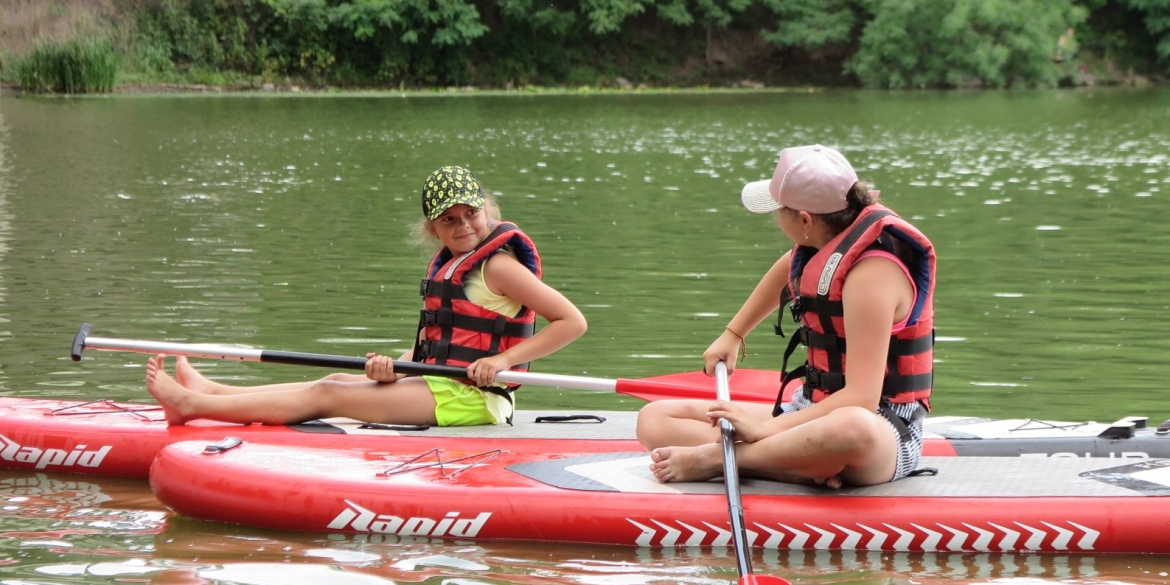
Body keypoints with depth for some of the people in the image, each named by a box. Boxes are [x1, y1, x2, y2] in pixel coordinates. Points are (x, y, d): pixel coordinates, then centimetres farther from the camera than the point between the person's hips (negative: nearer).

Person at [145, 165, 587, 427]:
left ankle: (194, 405, -6)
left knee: (327, 395, -7)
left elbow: (573, 321, -16)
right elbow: (430, 345, 14)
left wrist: (504, 361, -20)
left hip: (469, 398, -9)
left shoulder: (498, 265, -10)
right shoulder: (446, 267, 17)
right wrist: (392, 367, -6)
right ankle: (208, 394, 12)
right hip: (441, 388, 9)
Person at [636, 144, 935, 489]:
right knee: (655, 420, -5)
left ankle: (713, 459, -29)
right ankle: (807, 469, -25)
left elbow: (861, 399, -28)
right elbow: (787, 271, 32)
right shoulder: (822, 243, 4)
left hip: (883, 427, -9)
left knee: (853, 428, -49)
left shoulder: (871, 272, -21)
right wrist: (732, 334, 30)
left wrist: (766, 429, -27)